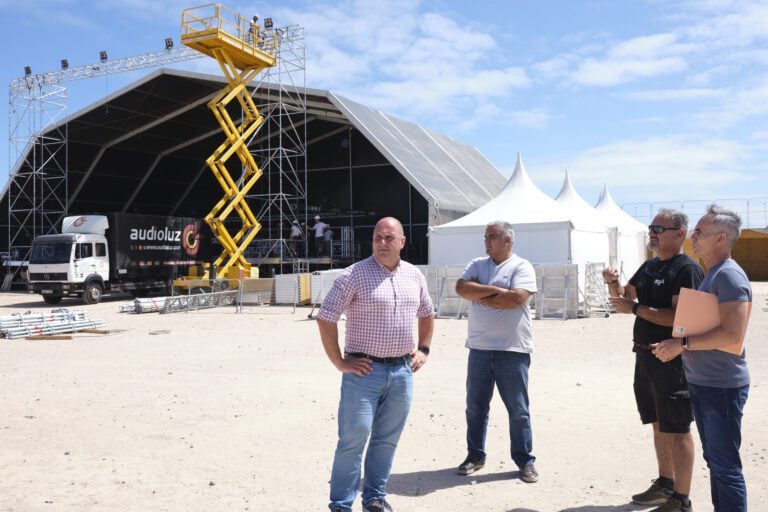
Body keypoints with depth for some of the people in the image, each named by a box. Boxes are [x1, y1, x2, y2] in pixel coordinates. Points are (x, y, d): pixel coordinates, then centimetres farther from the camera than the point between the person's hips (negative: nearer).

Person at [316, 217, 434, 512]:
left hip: (403, 370, 5)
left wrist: (423, 349, 15)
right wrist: (340, 363, -10)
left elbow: (426, 314, 25)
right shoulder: (354, 275, -9)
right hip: (365, 370, -5)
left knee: (387, 440, 14)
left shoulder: (415, 276, 8)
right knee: (353, 439, -3)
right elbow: (325, 318, -10)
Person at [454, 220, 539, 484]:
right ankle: (475, 455, 26)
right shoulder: (477, 264, 11)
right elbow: (462, 288, -6)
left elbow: (517, 298, -19)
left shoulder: (522, 266, -3)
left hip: (513, 350, -4)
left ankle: (525, 461, 17)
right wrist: (495, 290, -13)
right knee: (475, 406, 12)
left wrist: (481, 296, -8)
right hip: (479, 348, 4)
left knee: (518, 410, 5)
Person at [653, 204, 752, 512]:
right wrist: (675, 347, 11)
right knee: (714, 460, 18)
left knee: (725, 464, -1)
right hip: (701, 383, 10)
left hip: (722, 387, -10)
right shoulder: (710, 275, 14)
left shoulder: (729, 276, -17)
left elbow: (732, 335, -26)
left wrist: (683, 344, -21)